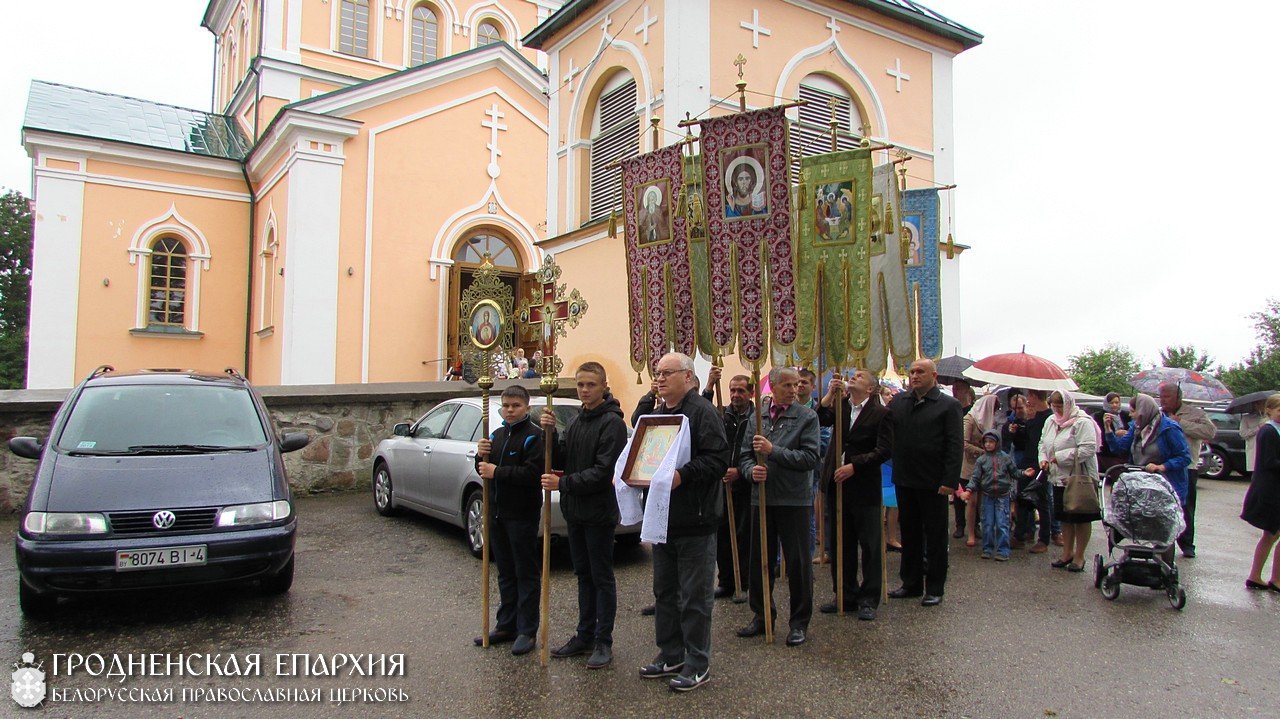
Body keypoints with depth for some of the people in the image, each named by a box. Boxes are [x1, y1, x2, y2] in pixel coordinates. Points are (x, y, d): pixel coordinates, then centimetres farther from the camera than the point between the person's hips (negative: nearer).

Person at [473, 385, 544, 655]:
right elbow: (486, 470, 16)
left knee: (526, 574, 2)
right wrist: (481, 457, -5)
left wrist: (497, 472, -20)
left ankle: (527, 631, 9)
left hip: (523, 514, -7)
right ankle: (506, 625, 25)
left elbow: (532, 473, -23)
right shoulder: (497, 435, 13)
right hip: (498, 512, 7)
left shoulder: (534, 436, -11)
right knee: (506, 573, 15)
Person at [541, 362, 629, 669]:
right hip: (575, 511, 8)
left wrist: (563, 484, -19)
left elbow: (603, 471, -20)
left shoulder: (612, 422, -13)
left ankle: (603, 642, 12)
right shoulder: (575, 422, 12)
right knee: (583, 575, 16)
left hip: (599, 512, -7)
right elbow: (559, 461, 6)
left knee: (602, 577, 2)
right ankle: (584, 636, 27)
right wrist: (549, 433, -9)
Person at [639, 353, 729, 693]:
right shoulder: (657, 415, 15)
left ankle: (698, 663, 15)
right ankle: (670, 655, 31)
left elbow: (718, 459, -21)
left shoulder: (702, 412, -12)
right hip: (663, 518, 9)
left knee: (695, 594, 2)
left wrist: (683, 475, -29)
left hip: (695, 520, -8)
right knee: (664, 590, 17)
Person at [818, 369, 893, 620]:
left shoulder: (880, 413, -3)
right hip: (837, 484, 5)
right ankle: (846, 595, 24)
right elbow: (819, 419, -7)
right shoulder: (840, 408, 10)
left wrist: (854, 466, -16)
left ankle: (869, 599, 15)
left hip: (865, 487, -5)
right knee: (841, 543, 12)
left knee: (869, 544, 4)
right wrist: (830, 394, -13)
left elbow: (884, 450, -11)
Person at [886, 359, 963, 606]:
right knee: (909, 535, 15)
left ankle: (934, 588, 18)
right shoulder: (898, 402, 8)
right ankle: (911, 584, 28)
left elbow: (955, 446, -10)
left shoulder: (949, 405, -6)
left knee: (935, 538, 7)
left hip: (934, 483, -5)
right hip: (905, 481, 5)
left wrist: (950, 481, -16)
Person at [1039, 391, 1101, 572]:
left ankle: (1079, 556, 16)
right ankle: (1067, 553, 28)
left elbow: (1088, 449, -24)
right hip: (1059, 477, 7)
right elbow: (1043, 443, 19)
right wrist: (1043, 459, 0)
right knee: (1065, 518, 16)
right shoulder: (1051, 421, 8)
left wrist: (1061, 457, -21)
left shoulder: (1082, 422, -15)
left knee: (1081, 518, 5)